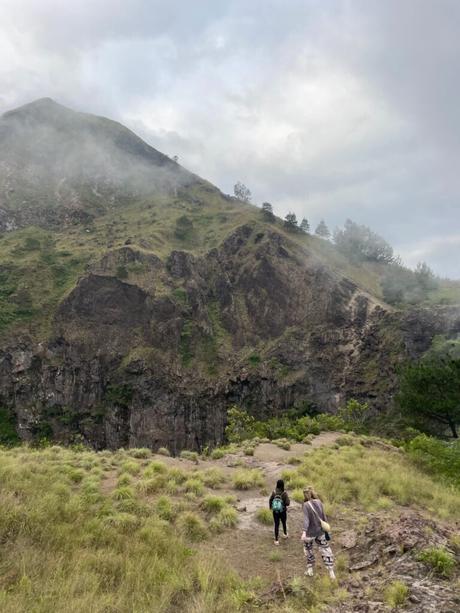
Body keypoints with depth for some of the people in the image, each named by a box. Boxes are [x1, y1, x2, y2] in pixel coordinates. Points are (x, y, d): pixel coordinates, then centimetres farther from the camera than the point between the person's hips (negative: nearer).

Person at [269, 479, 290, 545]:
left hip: (275, 511, 1)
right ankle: (285, 534, 48)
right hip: (283, 511, -1)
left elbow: (270, 500, -3)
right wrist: (289, 500, -1)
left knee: (276, 525, 12)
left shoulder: (274, 492, -14)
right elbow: (287, 503, -24)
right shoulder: (284, 493, -23)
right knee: (284, 523, 25)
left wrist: (270, 507, 17)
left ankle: (276, 540, 15)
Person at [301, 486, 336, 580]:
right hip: (320, 531, 4)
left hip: (310, 532, -4)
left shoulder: (306, 505, -18)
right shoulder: (319, 502, -4)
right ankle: (331, 571, 13)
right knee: (325, 549, 13)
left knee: (308, 549, 18)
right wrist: (325, 527, 16)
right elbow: (324, 516, 4)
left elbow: (306, 519, -26)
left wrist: (304, 532, -31)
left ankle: (310, 569, 29)